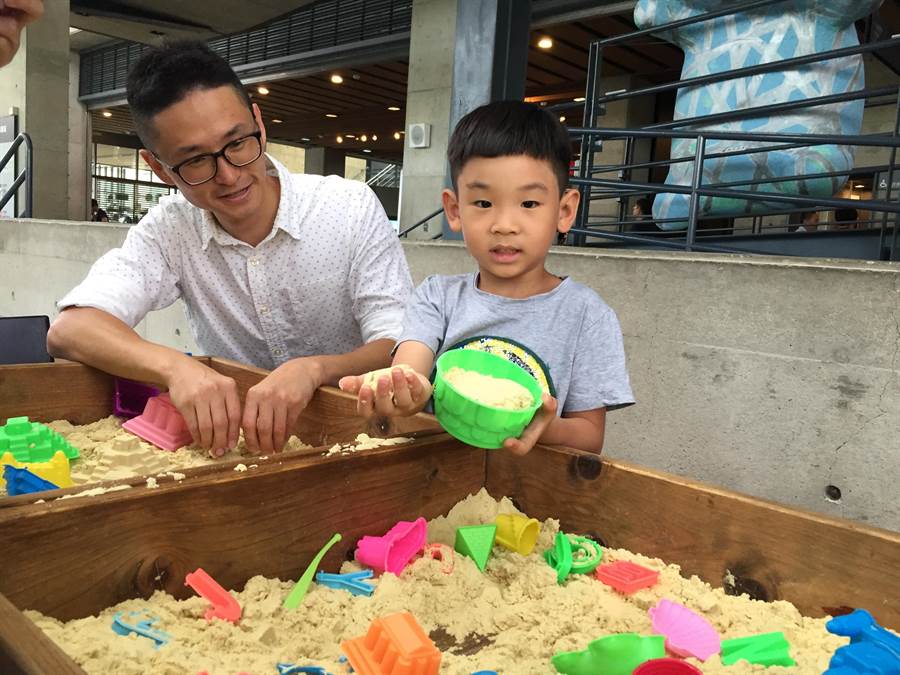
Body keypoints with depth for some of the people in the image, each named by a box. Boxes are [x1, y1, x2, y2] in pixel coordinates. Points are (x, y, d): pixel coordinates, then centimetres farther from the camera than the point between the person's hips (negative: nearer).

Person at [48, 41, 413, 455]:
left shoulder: (353, 208, -11)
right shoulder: (169, 228, -4)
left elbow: (401, 349, -16)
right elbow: (69, 330, -16)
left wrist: (314, 369, -36)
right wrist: (174, 366, -36)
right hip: (231, 439, 2)